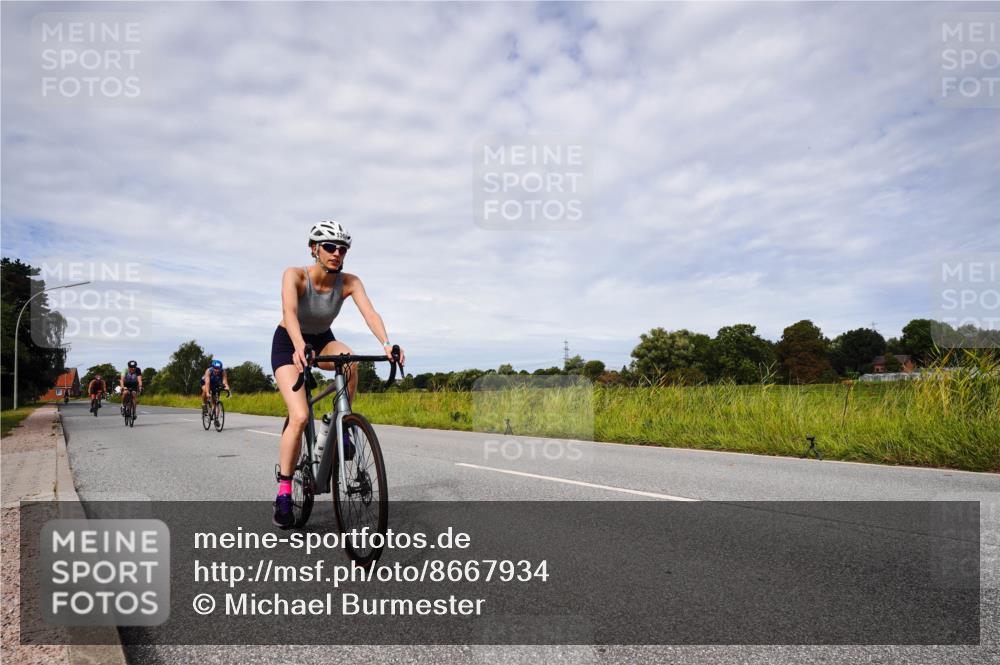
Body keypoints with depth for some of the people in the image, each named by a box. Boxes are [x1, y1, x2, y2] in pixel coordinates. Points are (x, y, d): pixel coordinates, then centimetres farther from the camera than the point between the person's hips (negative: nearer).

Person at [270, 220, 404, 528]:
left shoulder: (349, 282, -18)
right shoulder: (295, 275, -25)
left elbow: (370, 313, -33)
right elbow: (290, 312, -42)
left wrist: (386, 344, -52)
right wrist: (299, 347, -61)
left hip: (322, 341, 3)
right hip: (288, 344, -3)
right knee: (300, 416, -20)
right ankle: (283, 492, -4)